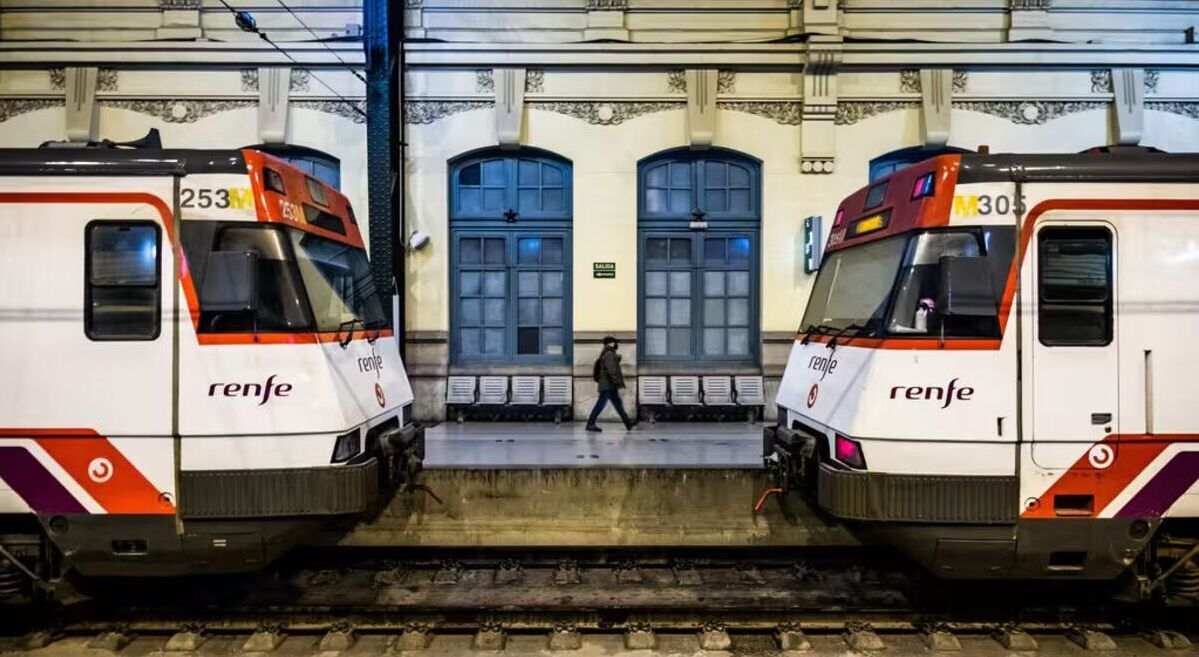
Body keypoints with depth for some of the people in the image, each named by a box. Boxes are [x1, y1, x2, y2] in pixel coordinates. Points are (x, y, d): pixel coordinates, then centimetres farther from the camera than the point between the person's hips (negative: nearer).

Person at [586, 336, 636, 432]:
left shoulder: (606, 354, 18)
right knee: (600, 404, -8)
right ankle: (590, 424, -5)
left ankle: (628, 423, 18)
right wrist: (616, 381, -21)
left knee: (618, 404, 12)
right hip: (608, 385, -11)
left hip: (610, 386, 11)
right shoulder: (609, 354, -13)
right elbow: (610, 370, -22)